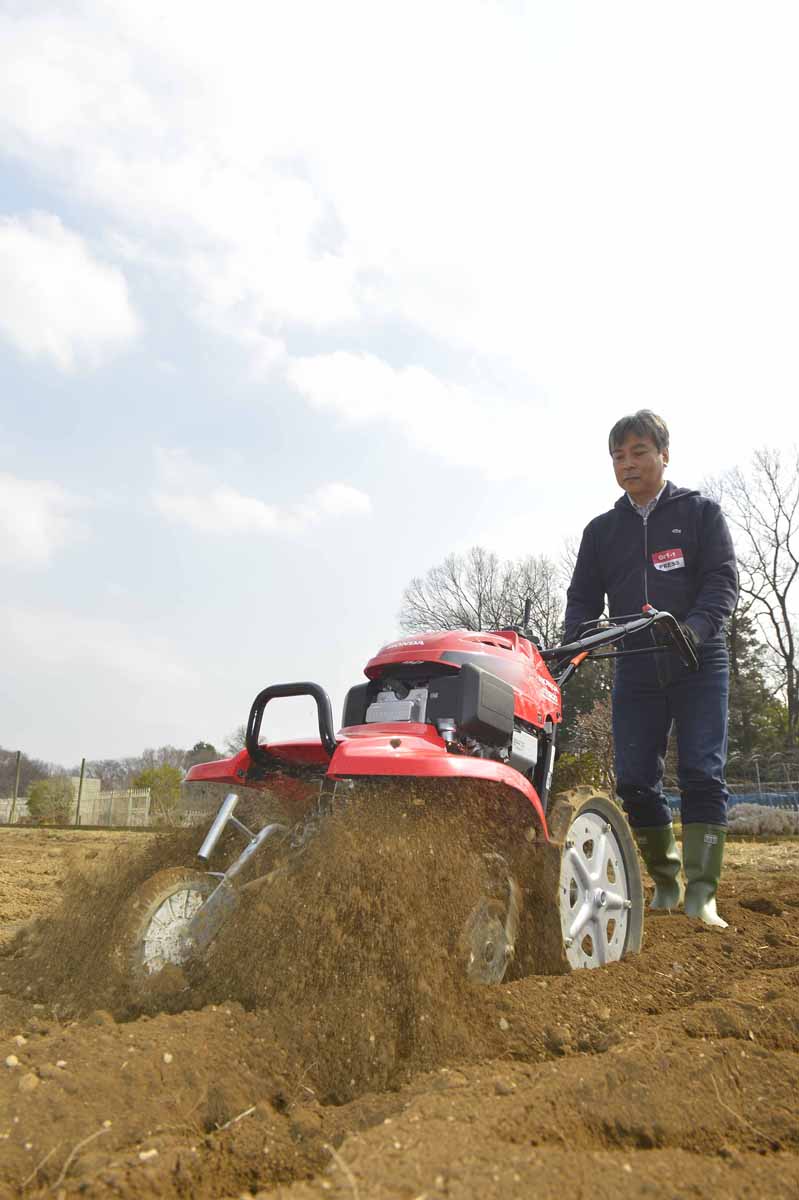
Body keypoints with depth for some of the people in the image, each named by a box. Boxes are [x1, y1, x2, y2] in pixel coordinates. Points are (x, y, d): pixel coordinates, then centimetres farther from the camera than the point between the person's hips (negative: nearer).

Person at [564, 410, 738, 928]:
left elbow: (723, 580, -5)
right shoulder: (602, 530, 14)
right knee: (634, 779, 0)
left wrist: (696, 627, -25)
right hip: (636, 671, 3)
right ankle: (665, 883, 17)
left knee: (702, 773, -8)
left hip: (699, 665, -3)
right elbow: (584, 597, 12)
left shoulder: (701, 512, 5)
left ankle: (701, 894, -2)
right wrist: (575, 643, -9)